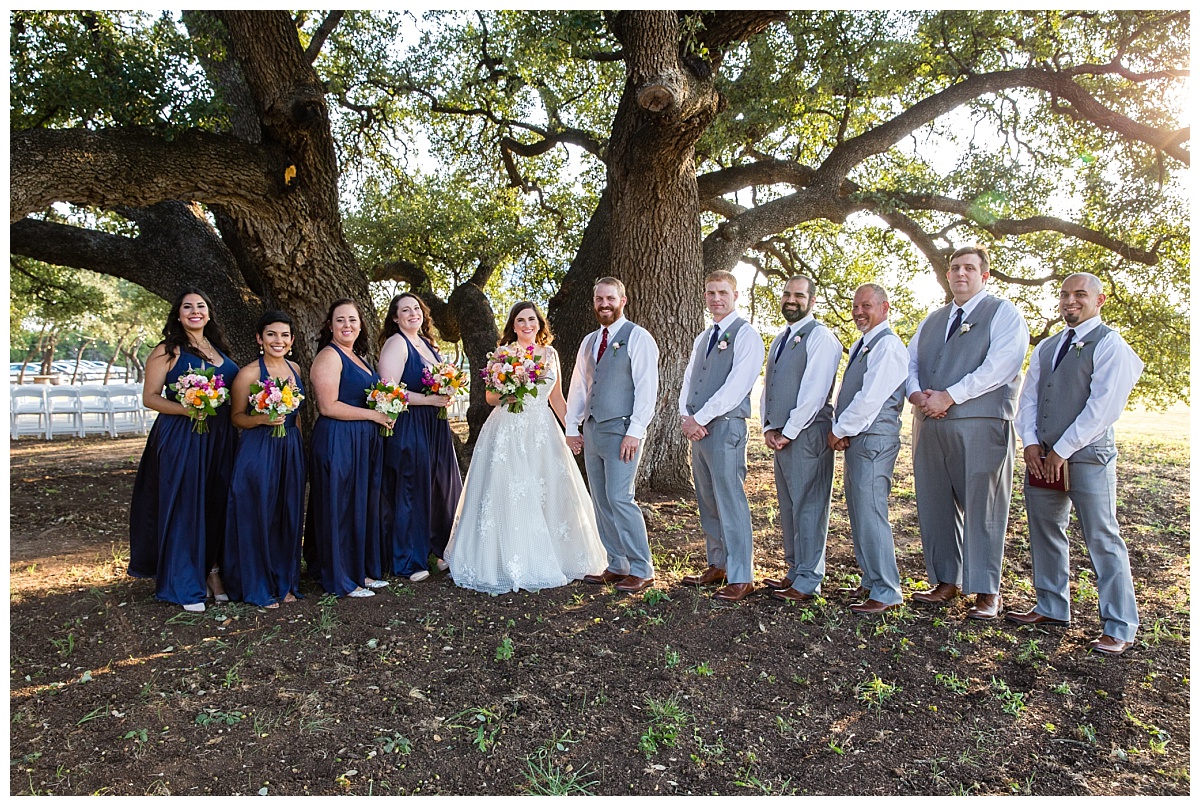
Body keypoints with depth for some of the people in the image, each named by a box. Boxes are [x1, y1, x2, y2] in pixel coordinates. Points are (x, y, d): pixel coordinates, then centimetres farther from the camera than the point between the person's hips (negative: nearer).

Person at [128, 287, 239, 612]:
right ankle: (187, 584, 8)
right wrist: (188, 408, -20)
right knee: (184, 506, -1)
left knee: (218, 504, 9)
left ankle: (214, 570, 22)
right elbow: (150, 397, -6)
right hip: (181, 438, -5)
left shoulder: (219, 350, 14)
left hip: (221, 437, 6)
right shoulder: (167, 351, -2)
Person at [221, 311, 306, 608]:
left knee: (288, 517, 11)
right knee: (258, 516, 1)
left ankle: (285, 583, 24)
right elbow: (237, 416, -3)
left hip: (291, 450, 6)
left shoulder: (295, 369, 9)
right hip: (258, 451, -6)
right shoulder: (249, 373, -9)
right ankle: (258, 587, 15)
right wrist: (262, 419, -22)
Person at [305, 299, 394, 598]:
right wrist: (374, 415, -15)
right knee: (340, 508, 0)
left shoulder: (357, 357, 16)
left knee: (363, 505, 13)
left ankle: (361, 571, 24)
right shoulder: (329, 356, -11)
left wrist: (386, 411, 6)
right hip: (338, 441, -9)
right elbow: (328, 406, -19)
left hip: (363, 442, 9)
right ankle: (341, 580, 11)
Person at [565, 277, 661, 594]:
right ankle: (617, 567, 19)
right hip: (592, 431, 7)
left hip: (621, 430, -7)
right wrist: (572, 427, 13)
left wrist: (635, 432, -18)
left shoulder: (638, 338, -5)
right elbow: (578, 386, 19)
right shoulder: (589, 341, 17)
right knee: (601, 502, 9)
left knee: (619, 499, -12)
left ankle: (641, 571, 0)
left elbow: (647, 387, -12)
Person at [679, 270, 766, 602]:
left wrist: (699, 418, -14)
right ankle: (717, 565, 25)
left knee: (730, 502, -6)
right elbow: (688, 380, 15)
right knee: (707, 502, 13)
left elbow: (736, 386, -14)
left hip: (726, 426, -8)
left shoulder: (746, 334, -5)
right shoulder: (703, 338, 19)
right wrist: (686, 416, -3)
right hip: (697, 427, 8)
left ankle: (741, 578, 1)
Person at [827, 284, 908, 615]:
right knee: (859, 513, 14)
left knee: (870, 514, -9)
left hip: (873, 440, -10)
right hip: (855, 439, 10)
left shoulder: (888, 345, -12)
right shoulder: (861, 346, 19)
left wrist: (839, 431, -10)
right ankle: (871, 581, 25)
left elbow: (870, 397, -19)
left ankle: (885, 592, 0)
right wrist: (839, 429, 3)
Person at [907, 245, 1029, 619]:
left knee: (981, 507, -1)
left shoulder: (1003, 313, 3)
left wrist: (948, 396, -15)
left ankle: (987, 592, 9)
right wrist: (916, 393, -7)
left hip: (980, 424, -6)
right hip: (929, 424, 6)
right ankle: (946, 582, 19)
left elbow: (1000, 365, -12)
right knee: (935, 505, 8)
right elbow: (909, 360, 15)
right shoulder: (932, 320, 22)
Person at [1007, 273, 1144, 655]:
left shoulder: (1110, 345, -5)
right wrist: (1031, 443, -2)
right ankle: (1051, 608, 25)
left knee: (1102, 539, -2)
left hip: (1088, 456, -7)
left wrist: (1062, 451, -13)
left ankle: (1119, 628, 7)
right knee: (1044, 533, 12)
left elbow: (1103, 406, -13)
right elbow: (1028, 397, 13)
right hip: (1043, 456, 7)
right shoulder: (1046, 348, 17)